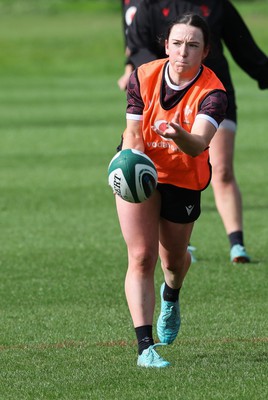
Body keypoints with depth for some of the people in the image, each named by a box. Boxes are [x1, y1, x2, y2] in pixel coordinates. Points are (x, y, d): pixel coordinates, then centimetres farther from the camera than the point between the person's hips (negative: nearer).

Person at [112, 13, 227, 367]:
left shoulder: (212, 93, -25)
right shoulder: (143, 77, -16)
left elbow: (199, 145, -40)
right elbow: (133, 130, -7)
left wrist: (180, 135, -63)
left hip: (183, 179, 0)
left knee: (173, 259, 15)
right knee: (141, 257, -15)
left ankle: (171, 298, 54)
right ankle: (145, 346, -17)